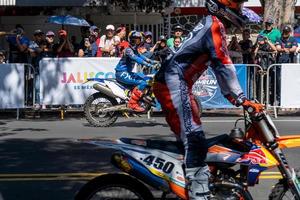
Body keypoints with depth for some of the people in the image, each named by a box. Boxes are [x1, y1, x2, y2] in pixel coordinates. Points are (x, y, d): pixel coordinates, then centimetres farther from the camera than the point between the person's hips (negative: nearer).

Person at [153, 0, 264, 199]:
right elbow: (224, 66, -19)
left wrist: (235, 97, 22)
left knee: (191, 139, 19)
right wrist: (242, 99, -21)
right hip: (174, 83, -11)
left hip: (174, 84, 11)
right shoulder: (215, 25, -10)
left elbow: (218, 66, 24)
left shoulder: (209, 25, 21)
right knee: (195, 141, -17)